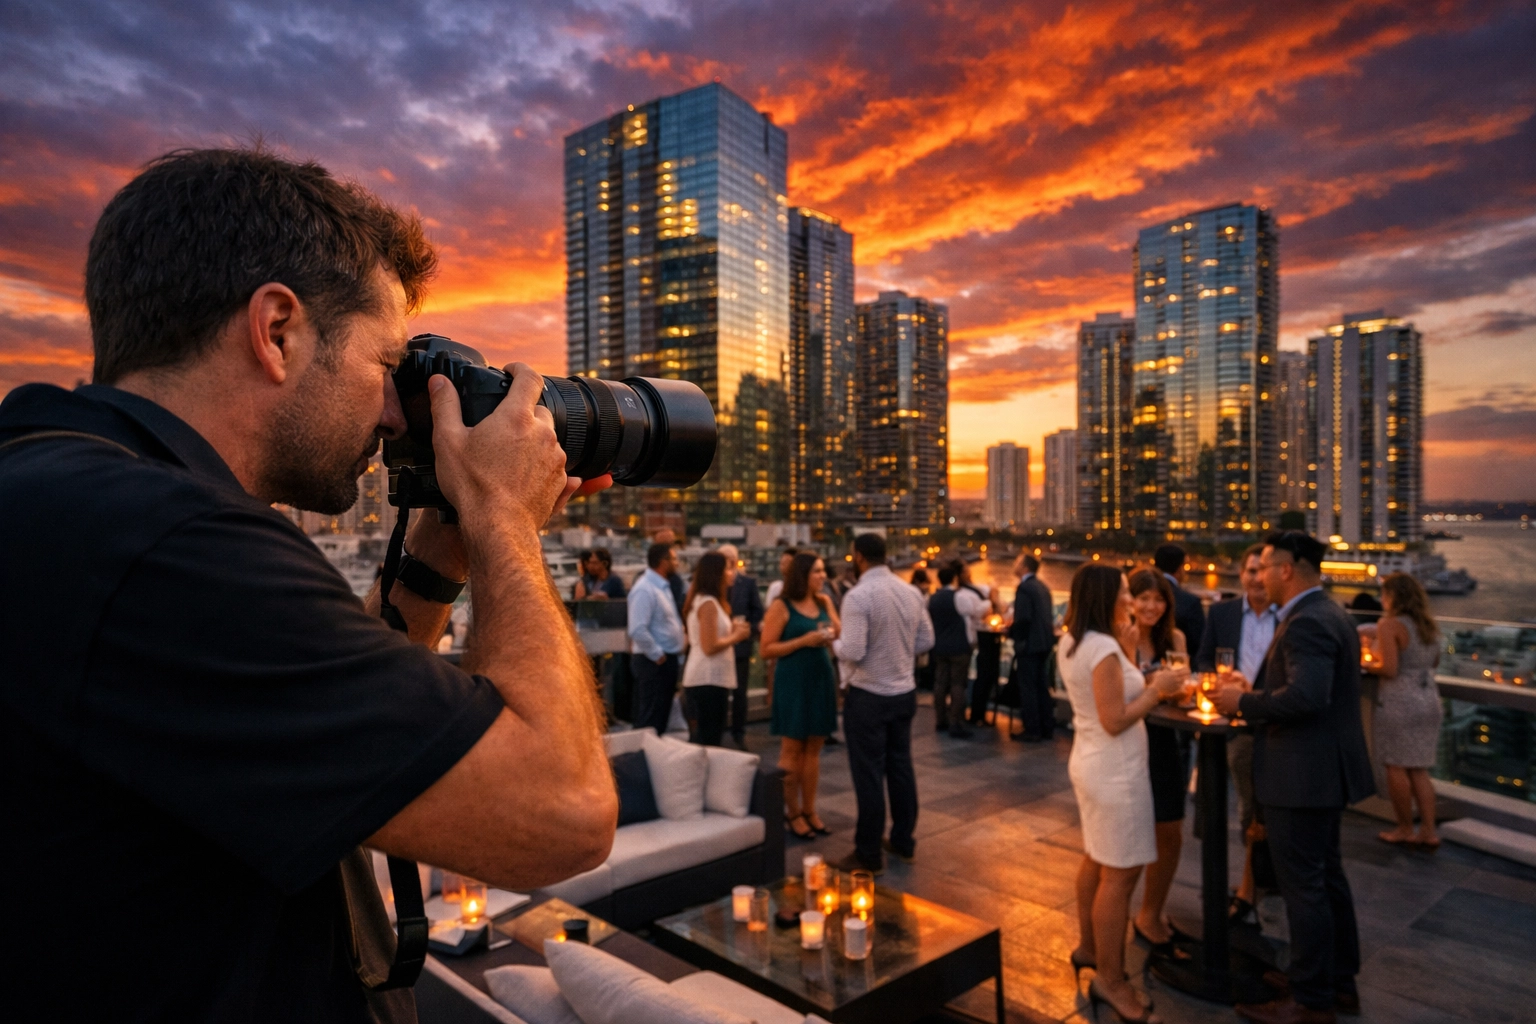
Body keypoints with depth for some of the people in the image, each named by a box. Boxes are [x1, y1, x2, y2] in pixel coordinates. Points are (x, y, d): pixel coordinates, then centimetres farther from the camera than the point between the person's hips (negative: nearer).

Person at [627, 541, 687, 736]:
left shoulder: (663, 586, 12)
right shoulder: (645, 590, -19)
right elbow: (638, 630, -26)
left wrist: (672, 654, 12)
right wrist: (657, 656, -18)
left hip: (667, 660, 10)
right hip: (654, 662, -10)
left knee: (662, 716, 17)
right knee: (650, 720, -3)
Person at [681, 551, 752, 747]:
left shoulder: (700, 600, 14)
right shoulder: (709, 604, -16)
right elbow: (710, 647, -21)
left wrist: (732, 630, 12)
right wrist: (736, 637, -7)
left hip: (703, 678, 10)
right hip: (710, 679, -10)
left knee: (701, 738, 17)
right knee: (709, 739, -4)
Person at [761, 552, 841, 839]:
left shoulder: (824, 602, 7)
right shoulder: (781, 606, -8)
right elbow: (767, 649, -11)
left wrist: (833, 633, -11)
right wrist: (804, 640, -18)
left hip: (822, 678, 5)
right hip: (793, 682, -5)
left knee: (813, 749, 12)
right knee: (792, 750, 4)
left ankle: (809, 810, 22)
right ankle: (792, 812, 17)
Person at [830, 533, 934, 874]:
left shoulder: (858, 595, -19)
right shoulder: (910, 591, 3)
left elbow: (853, 652, -23)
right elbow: (926, 640, 8)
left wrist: (833, 642, -4)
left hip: (868, 696, -7)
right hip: (904, 692, 7)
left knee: (869, 775, 3)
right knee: (901, 767, 17)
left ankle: (869, 855, 12)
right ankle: (903, 840, 30)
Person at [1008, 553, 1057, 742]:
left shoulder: (1024, 587, -16)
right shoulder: (1042, 587, 12)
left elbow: (1023, 618, -24)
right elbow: (1048, 616, 16)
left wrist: (1011, 631, -6)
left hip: (1029, 643, -9)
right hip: (1044, 642, 9)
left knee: (1028, 688, -1)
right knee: (1042, 687, 14)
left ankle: (1032, 730, 2)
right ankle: (1047, 727, 20)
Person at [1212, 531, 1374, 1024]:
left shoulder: (1306, 622, -22)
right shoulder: (1330, 614, 11)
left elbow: (1306, 696, -32)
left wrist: (1244, 702, -19)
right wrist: (1258, 691, 9)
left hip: (1302, 774, -11)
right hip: (1324, 768, 11)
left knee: (1303, 886, 2)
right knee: (1327, 877, 20)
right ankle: (1341, 983, 34)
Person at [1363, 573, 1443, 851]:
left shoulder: (1389, 625, -14)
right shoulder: (1428, 625, 10)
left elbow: (1389, 669, -19)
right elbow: (1434, 661, 22)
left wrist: (1367, 665, -1)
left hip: (1399, 703, -8)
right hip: (1429, 700, 8)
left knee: (1397, 768, 4)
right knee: (1419, 770, 14)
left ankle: (1405, 830, 12)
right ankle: (1428, 831, 15)